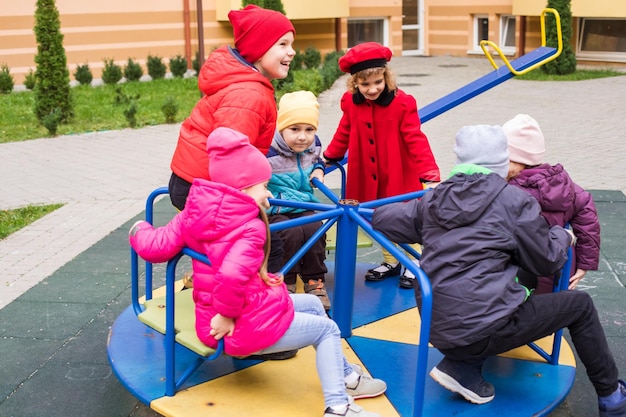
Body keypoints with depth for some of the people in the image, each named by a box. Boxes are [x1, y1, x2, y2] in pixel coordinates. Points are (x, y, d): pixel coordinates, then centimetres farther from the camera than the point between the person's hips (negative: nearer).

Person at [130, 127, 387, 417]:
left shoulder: (195, 212, -1)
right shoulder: (251, 227, -22)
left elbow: (156, 247, -5)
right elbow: (232, 274, -39)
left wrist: (141, 231, 17)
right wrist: (227, 314, -23)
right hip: (250, 327, -9)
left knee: (312, 304, 26)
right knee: (328, 329, 12)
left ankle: (343, 376, 37)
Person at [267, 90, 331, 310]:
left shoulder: (313, 145, -1)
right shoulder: (267, 150, -22)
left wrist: (318, 170, 2)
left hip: (303, 206, 5)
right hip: (274, 210, -5)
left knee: (315, 230, -24)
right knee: (292, 233, -31)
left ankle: (315, 282, -5)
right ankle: (285, 282, -8)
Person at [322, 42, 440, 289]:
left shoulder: (402, 103, -19)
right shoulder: (351, 103, -5)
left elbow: (416, 141, -21)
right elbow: (343, 134, 10)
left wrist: (429, 175, -28)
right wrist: (328, 159, 13)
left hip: (400, 177, -4)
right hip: (368, 178, 4)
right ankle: (390, 262, 36)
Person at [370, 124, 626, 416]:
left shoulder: (434, 199, 10)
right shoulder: (514, 200, -3)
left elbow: (380, 220, 22)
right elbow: (546, 262, 6)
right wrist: (564, 236, 27)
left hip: (438, 330, 6)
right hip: (486, 328, -5)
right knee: (579, 305, 15)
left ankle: (462, 367, 14)